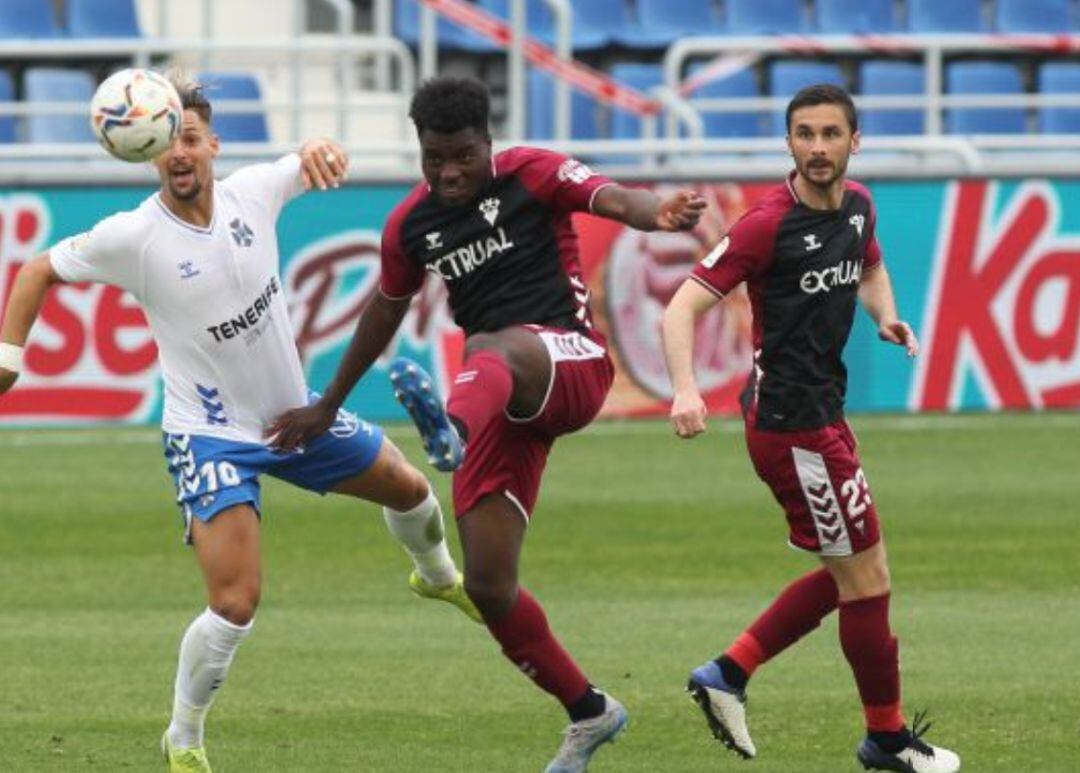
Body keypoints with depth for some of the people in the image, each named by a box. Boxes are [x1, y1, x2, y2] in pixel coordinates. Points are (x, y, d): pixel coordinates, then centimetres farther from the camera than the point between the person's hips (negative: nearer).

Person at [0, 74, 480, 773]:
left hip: (296, 411, 5)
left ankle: (438, 578, 60)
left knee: (408, 489, 22)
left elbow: (312, 164, 5)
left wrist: (319, 150, -20)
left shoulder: (250, 192, -12)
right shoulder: (132, 236, -22)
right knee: (236, 605, -18)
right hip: (211, 436, -5)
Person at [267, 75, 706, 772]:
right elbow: (385, 313, 30)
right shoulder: (411, 225, 13)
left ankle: (452, 428, -79)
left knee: (491, 350, -42)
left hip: (572, 362, -6)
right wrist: (328, 407, 37)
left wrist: (660, 214, -43)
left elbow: (614, 199, -19)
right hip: (502, 402, 6)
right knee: (488, 586, -2)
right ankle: (589, 714, 17)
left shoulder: (531, 175, -1)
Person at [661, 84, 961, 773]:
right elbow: (684, 306, -20)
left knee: (846, 575, 17)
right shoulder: (770, 224, -19)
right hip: (793, 423, -9)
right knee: (866, 576, 0)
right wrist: (685, 389, -36)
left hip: (822, 413, 9)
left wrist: (887, 316, 5)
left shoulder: (858, 206, 5)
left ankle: (728, 674, 23)